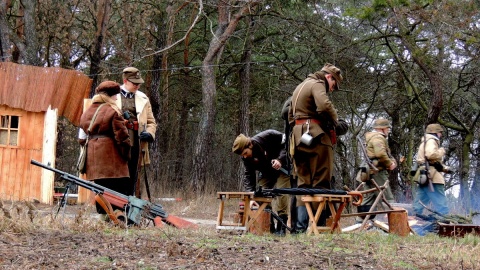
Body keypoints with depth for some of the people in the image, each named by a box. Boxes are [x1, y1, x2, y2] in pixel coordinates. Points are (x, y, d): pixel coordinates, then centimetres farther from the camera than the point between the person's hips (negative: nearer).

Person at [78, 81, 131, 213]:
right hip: (112, 161, -7)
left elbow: (81, 139, 16)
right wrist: (126, 155, 1)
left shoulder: (86, 113, 15)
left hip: (93, 160, 7)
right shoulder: (113, 111, -7)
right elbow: (121, 136, -10)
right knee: (118, 190, -6)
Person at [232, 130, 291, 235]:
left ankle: (281, 226, -18)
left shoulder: (267, 137, -29)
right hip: (267, 173, 6)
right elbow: (248, 175, -12)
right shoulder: (246, 158, -13)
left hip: (283, 168, -5)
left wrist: (280, 160, -33)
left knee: (280, 193, -20)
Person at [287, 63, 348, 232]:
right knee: (321, 182, -6)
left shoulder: (300, 87, 28)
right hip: (316, 136, -8)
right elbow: (325, 106, -20)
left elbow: (290, 116, 31)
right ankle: (320, 223, -9)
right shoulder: (317, 84, -2)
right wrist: (336, 123, -5)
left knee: (303, 183, 9)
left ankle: (300, 225, 4)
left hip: (298, 136, 8)